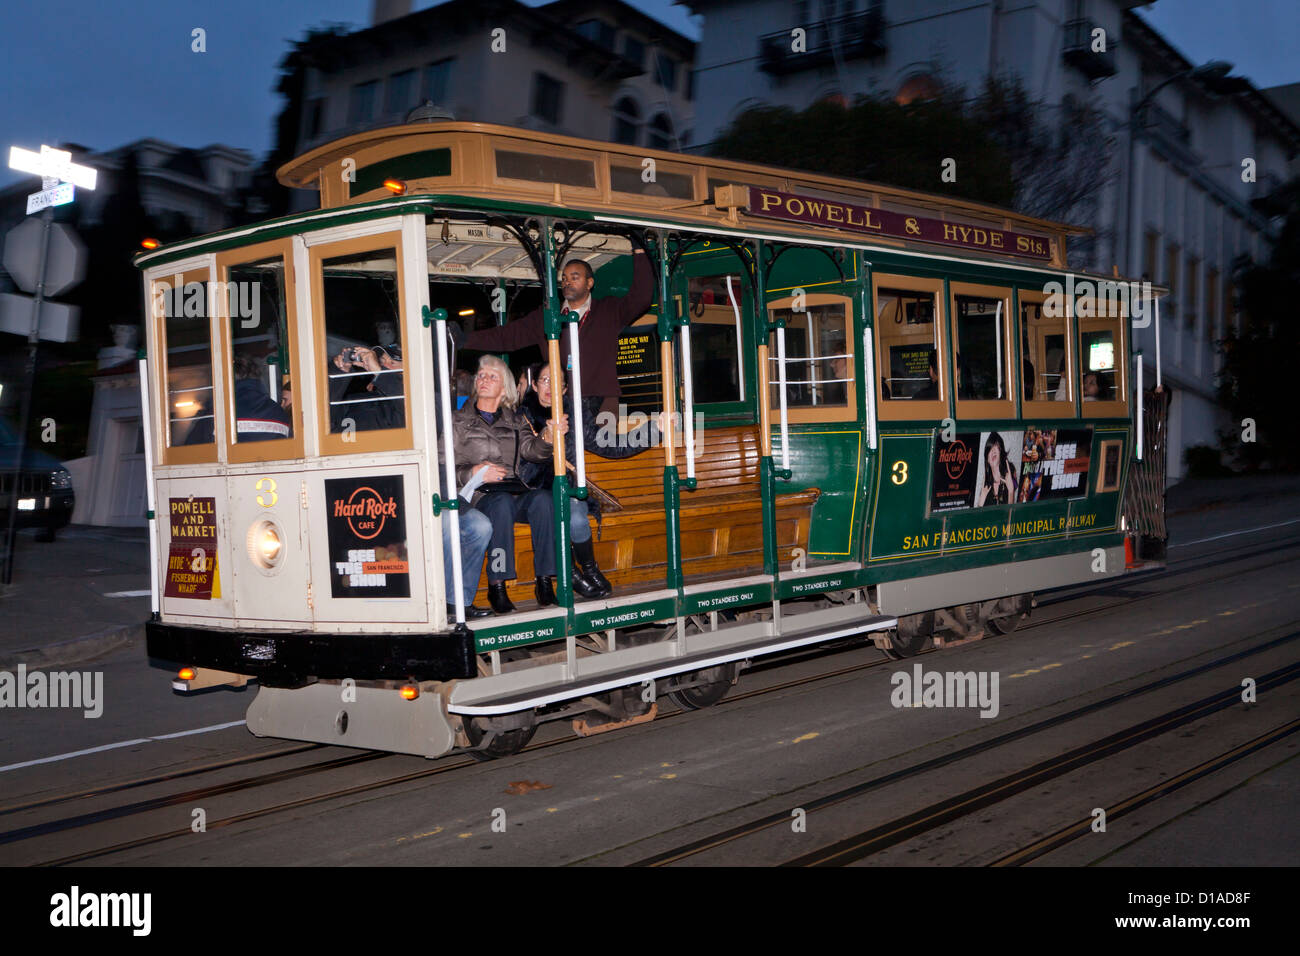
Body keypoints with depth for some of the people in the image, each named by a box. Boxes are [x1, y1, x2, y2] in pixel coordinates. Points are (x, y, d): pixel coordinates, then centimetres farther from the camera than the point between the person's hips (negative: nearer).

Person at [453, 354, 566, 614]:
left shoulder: (515, 420, 24)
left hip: (516, 491, 3)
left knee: (542, 498, -31)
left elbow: (530, 448, 2)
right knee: (502, 503, -37)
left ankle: (545, 580, -30)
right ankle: (496, 585, -36)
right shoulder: (458, 420, 16)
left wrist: (548, 437, -21)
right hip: (478, 495, -2)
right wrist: (473, 473, -13)